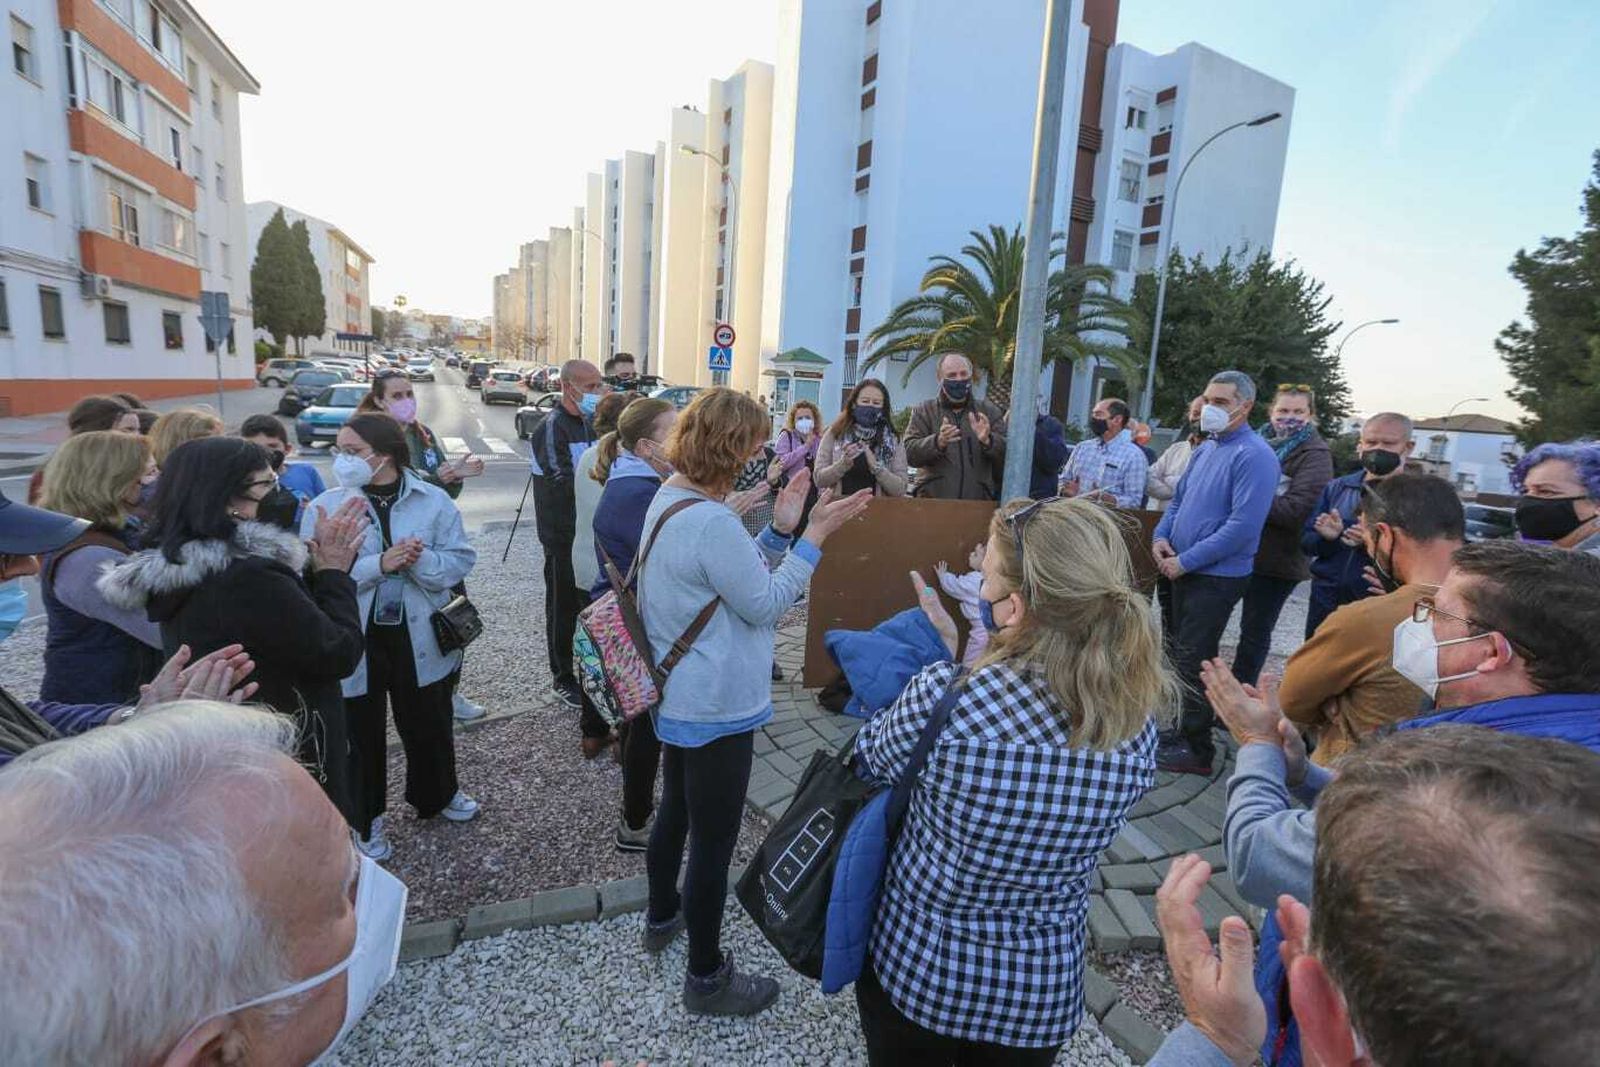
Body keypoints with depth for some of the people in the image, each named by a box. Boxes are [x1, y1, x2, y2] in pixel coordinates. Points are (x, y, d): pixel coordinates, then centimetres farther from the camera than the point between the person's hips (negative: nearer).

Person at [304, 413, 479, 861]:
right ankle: (366, 819, 38)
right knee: (362, 733, 14)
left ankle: (437, 794, 47)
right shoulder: (325, 507, -7)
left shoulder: (434, 500, -5)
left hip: (419, 639, 1)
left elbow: (461, 560, -7)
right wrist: (377, 565, -27)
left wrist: (421, 560, -25)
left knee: (430, 723, 19)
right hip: (355, 643, -1)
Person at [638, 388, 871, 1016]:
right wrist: (815, 535, -17)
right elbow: (764, 604, -21)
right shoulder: (711, 522, -29)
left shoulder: (667, 500, 4)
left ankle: (662, 916, 50)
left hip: (676, 698, 10)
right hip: (716, 710, -10)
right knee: (713, 842, 7)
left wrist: (780, 530, -1)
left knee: (675, 811, 27)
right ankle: (706, 977, 27)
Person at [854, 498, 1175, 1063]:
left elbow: (870, 755, -10)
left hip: (915, 965, -2)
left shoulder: (943, 698, -31)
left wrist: (943, 654, -1)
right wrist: (960, 654, -1)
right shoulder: (1137, 727, -17)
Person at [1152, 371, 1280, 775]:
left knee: (1193, 661, -2)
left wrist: (1186, 561, -20)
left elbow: (1243, 526, -23)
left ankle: (1197, 749, 11)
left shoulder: (1254, 456, -16)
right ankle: (1183, 732, 30)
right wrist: (1162, 536, 0)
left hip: (1217, 577, -8)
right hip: (1184, 571, 8)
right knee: (1182, 654, 16)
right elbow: (1179, 499, 18)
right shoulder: (1206, 448, 10)